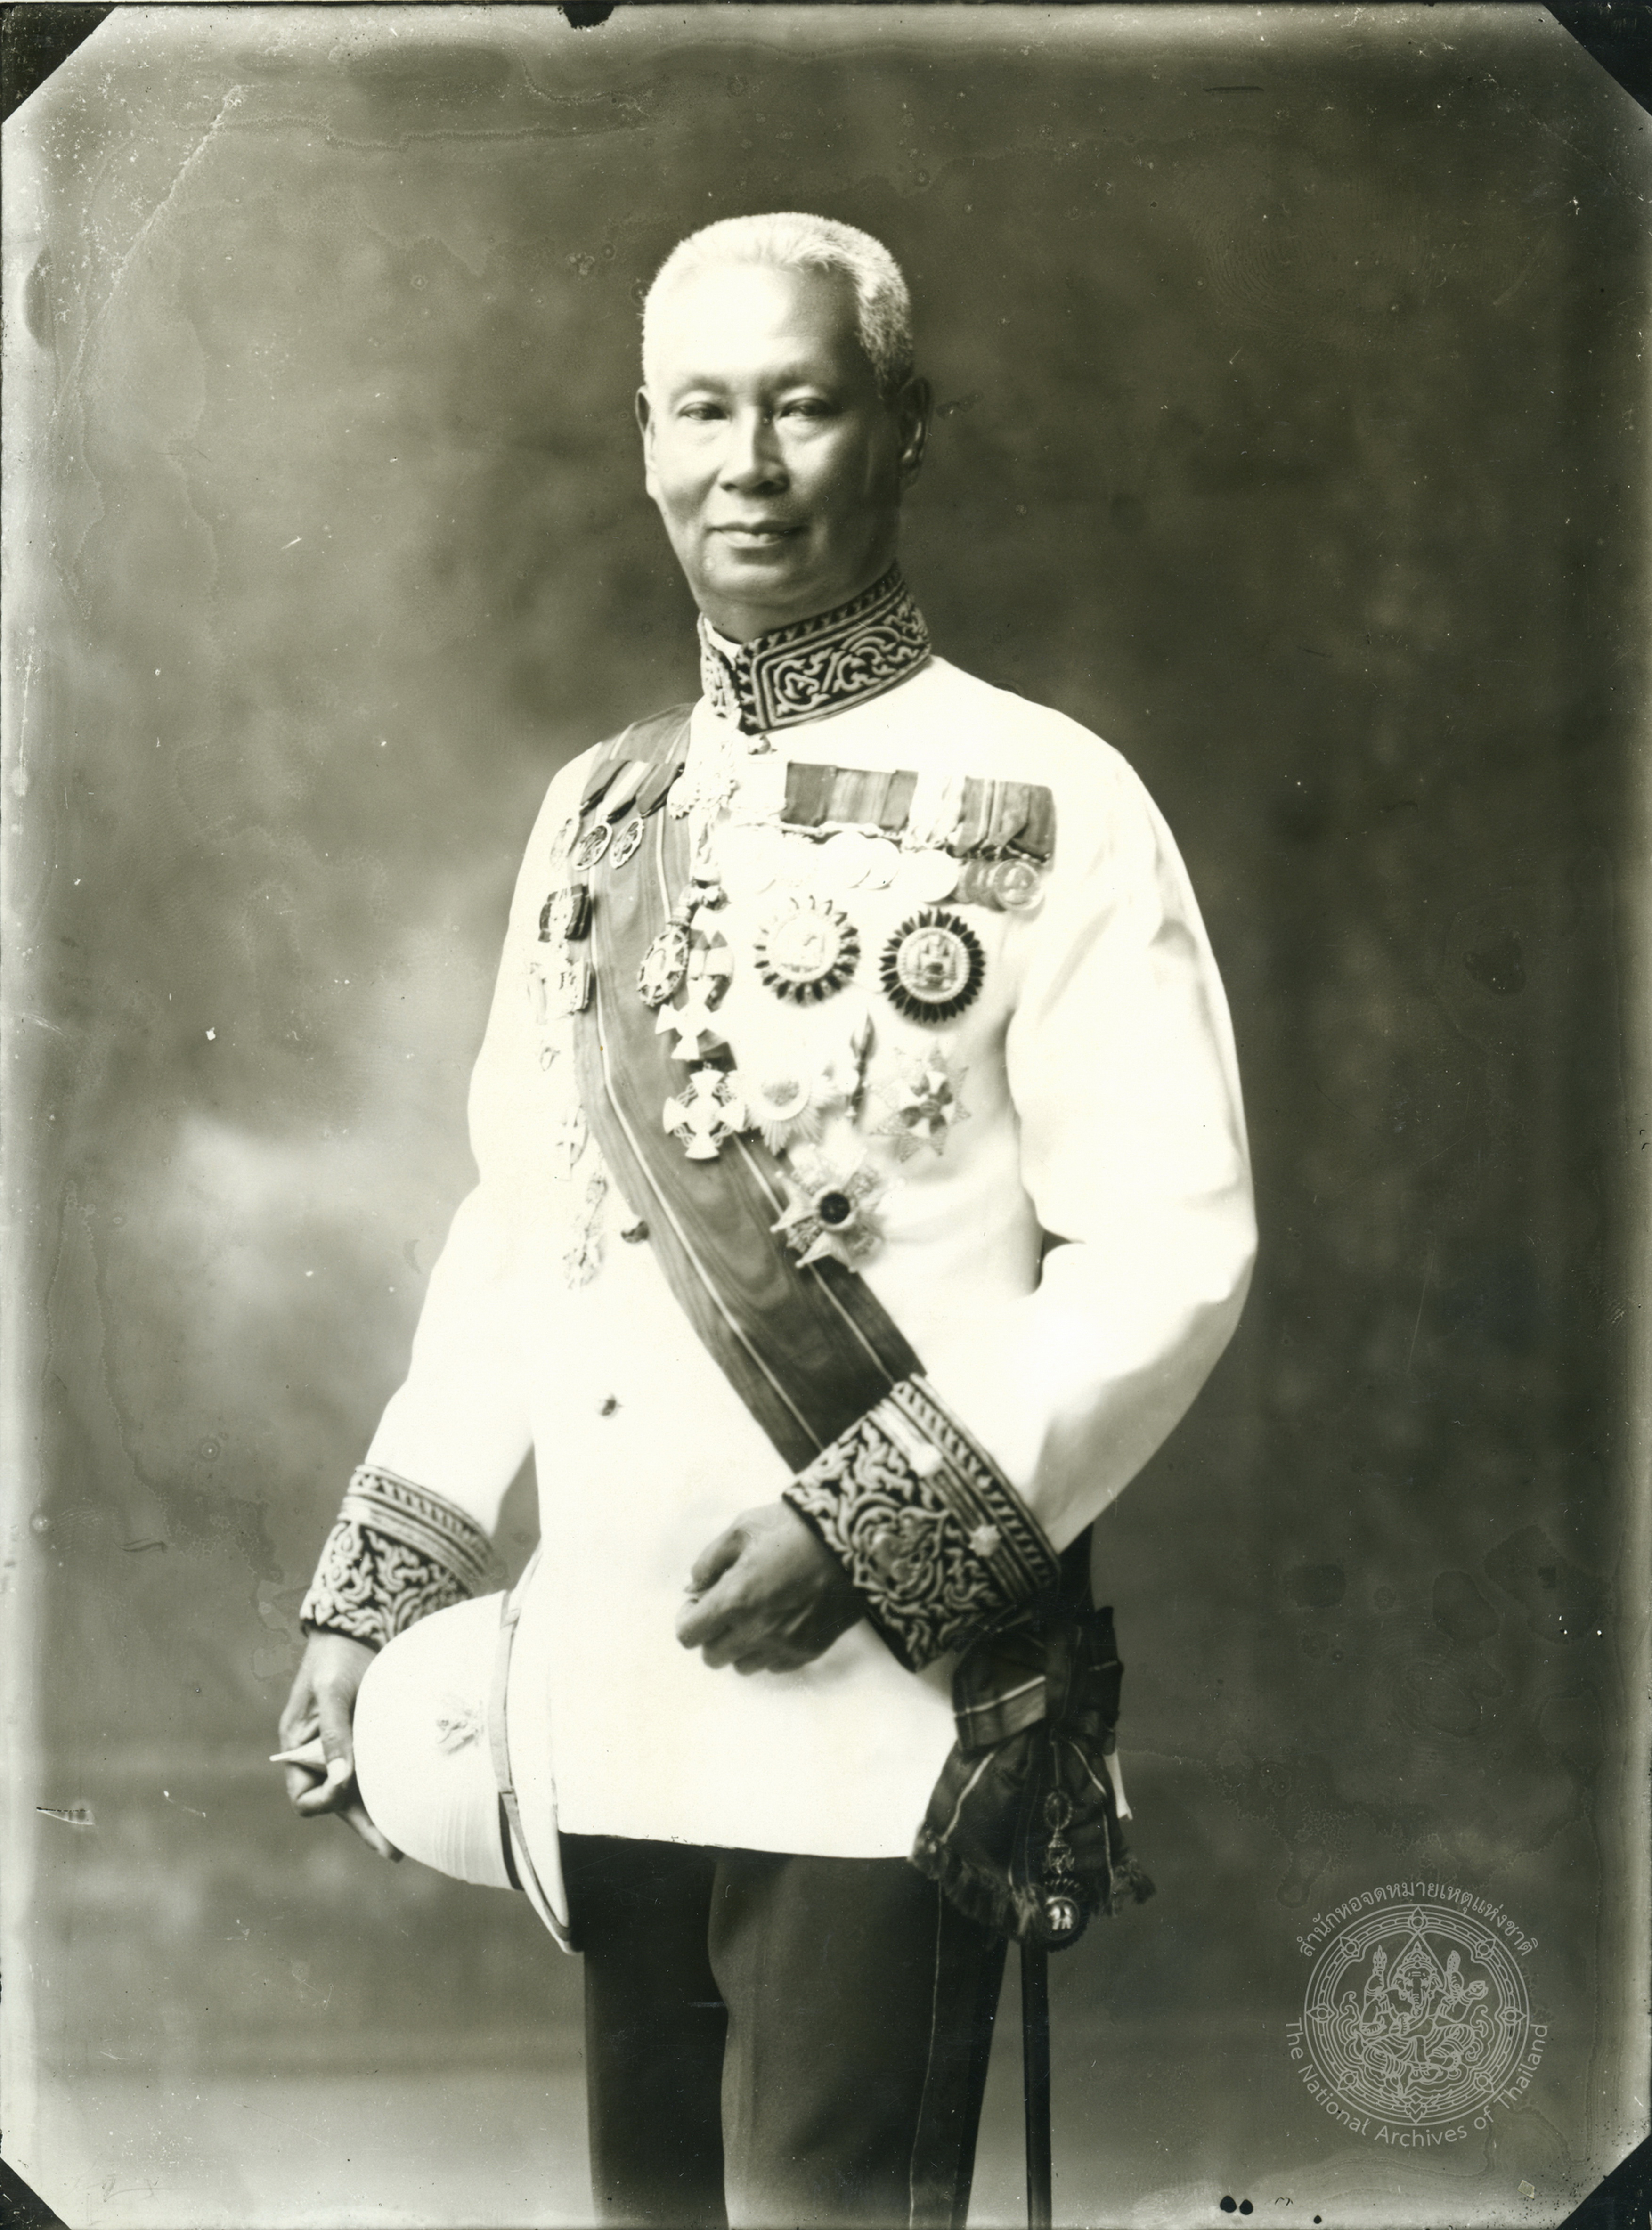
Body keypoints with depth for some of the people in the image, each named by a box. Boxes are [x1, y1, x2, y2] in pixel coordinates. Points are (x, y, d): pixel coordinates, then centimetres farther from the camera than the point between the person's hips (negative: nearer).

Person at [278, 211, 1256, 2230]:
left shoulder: (1046, 808, -5)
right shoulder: (601, 813, 12)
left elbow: (1170, 1256, -10)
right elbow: (515, 1232, 15)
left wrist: (863, 1532, -17)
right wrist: (373, 1602, 9)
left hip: (883, 1718, -5)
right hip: (606, 1712, 6)